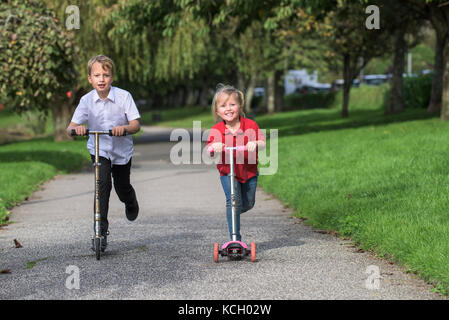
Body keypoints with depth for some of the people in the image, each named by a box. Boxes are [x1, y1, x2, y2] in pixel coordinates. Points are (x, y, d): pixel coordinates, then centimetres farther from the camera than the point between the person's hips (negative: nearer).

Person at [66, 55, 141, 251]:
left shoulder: (123, 96, -16)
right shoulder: (87, 100, -13)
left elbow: (136, 125, -18)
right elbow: (70, 128, -15)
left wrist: (124, 128, -40)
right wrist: (76, 128, -39)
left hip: (122, 149, 0)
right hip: (99, 149, 0)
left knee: (122, 189, 11)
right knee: (103, 183, -21)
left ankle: (131, 203, 51)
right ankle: (102, 231, -16)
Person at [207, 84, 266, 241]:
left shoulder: (250, 125, -10)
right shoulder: (216, 130, -10)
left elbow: (262, 143, -15)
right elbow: (209, 150, -12)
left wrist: (255, 144, -39)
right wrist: (214, 148, -36)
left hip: (249, 171, 2)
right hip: (227, 171, -2)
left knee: (248, 203, 12)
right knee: (233, 202, -14)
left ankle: (233, 212, 48)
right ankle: (235, 239, -9)